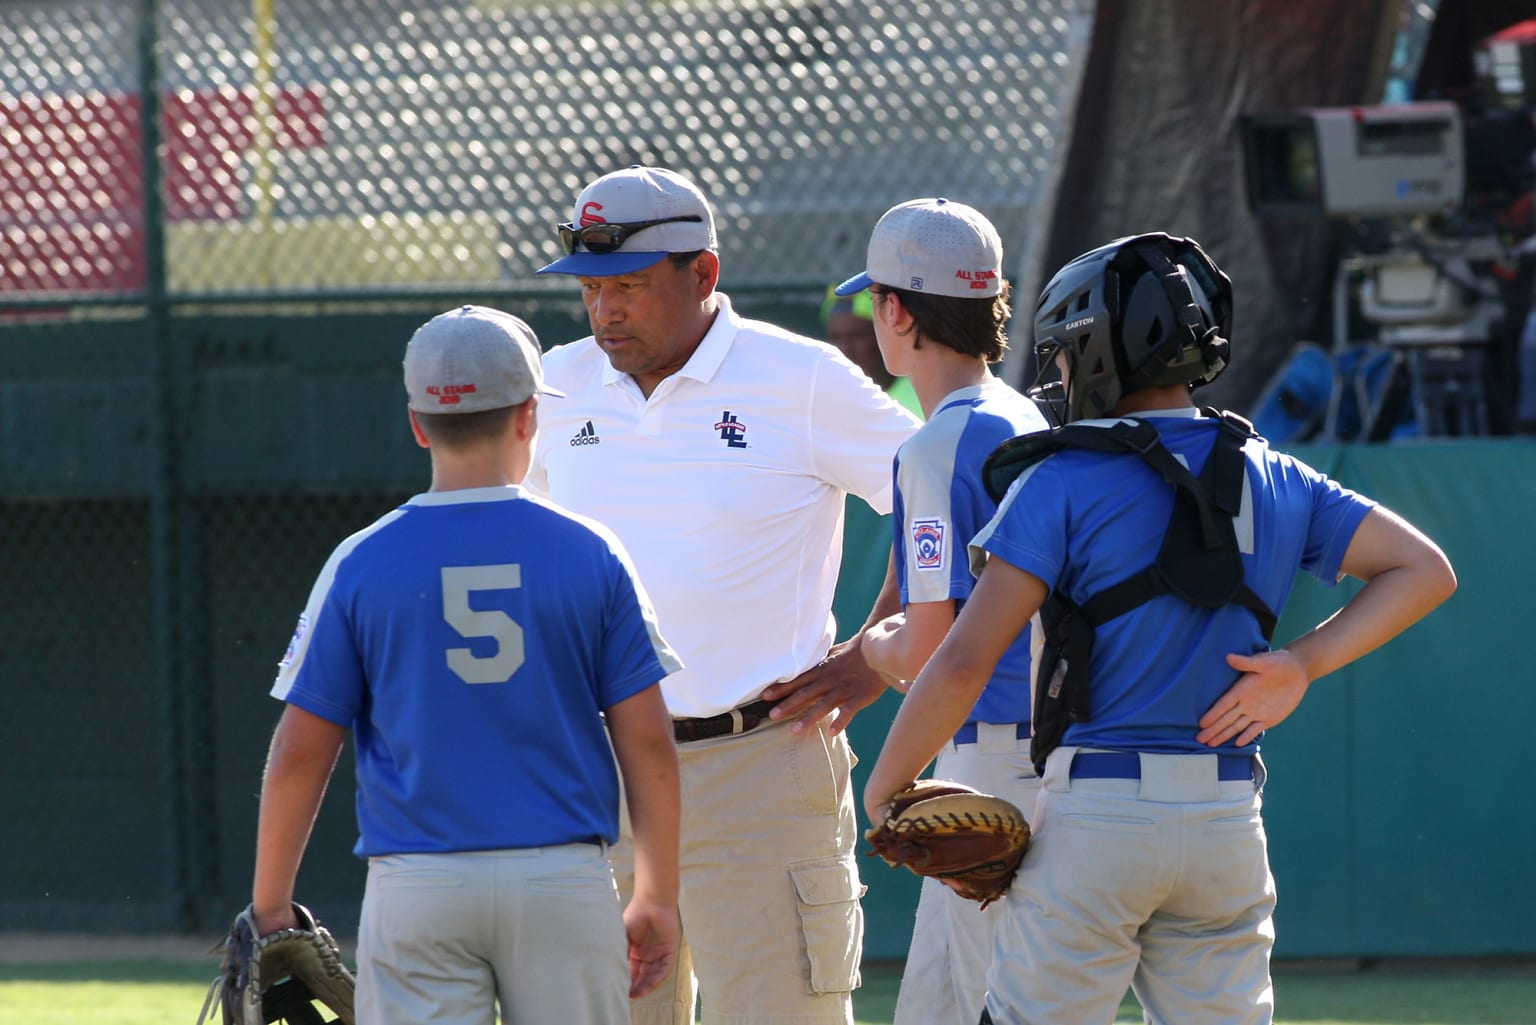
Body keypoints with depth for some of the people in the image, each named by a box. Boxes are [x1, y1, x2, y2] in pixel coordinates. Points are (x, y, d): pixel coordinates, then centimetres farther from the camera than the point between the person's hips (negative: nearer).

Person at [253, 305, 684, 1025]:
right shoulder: (591, 556, 1)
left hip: (416, 888, 0)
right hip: (564, 884, 0)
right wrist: (658, 897, 10)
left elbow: (298, 754, 1)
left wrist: (269, 910, 10)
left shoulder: (360, 565, 1)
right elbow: (648, 743, 1)